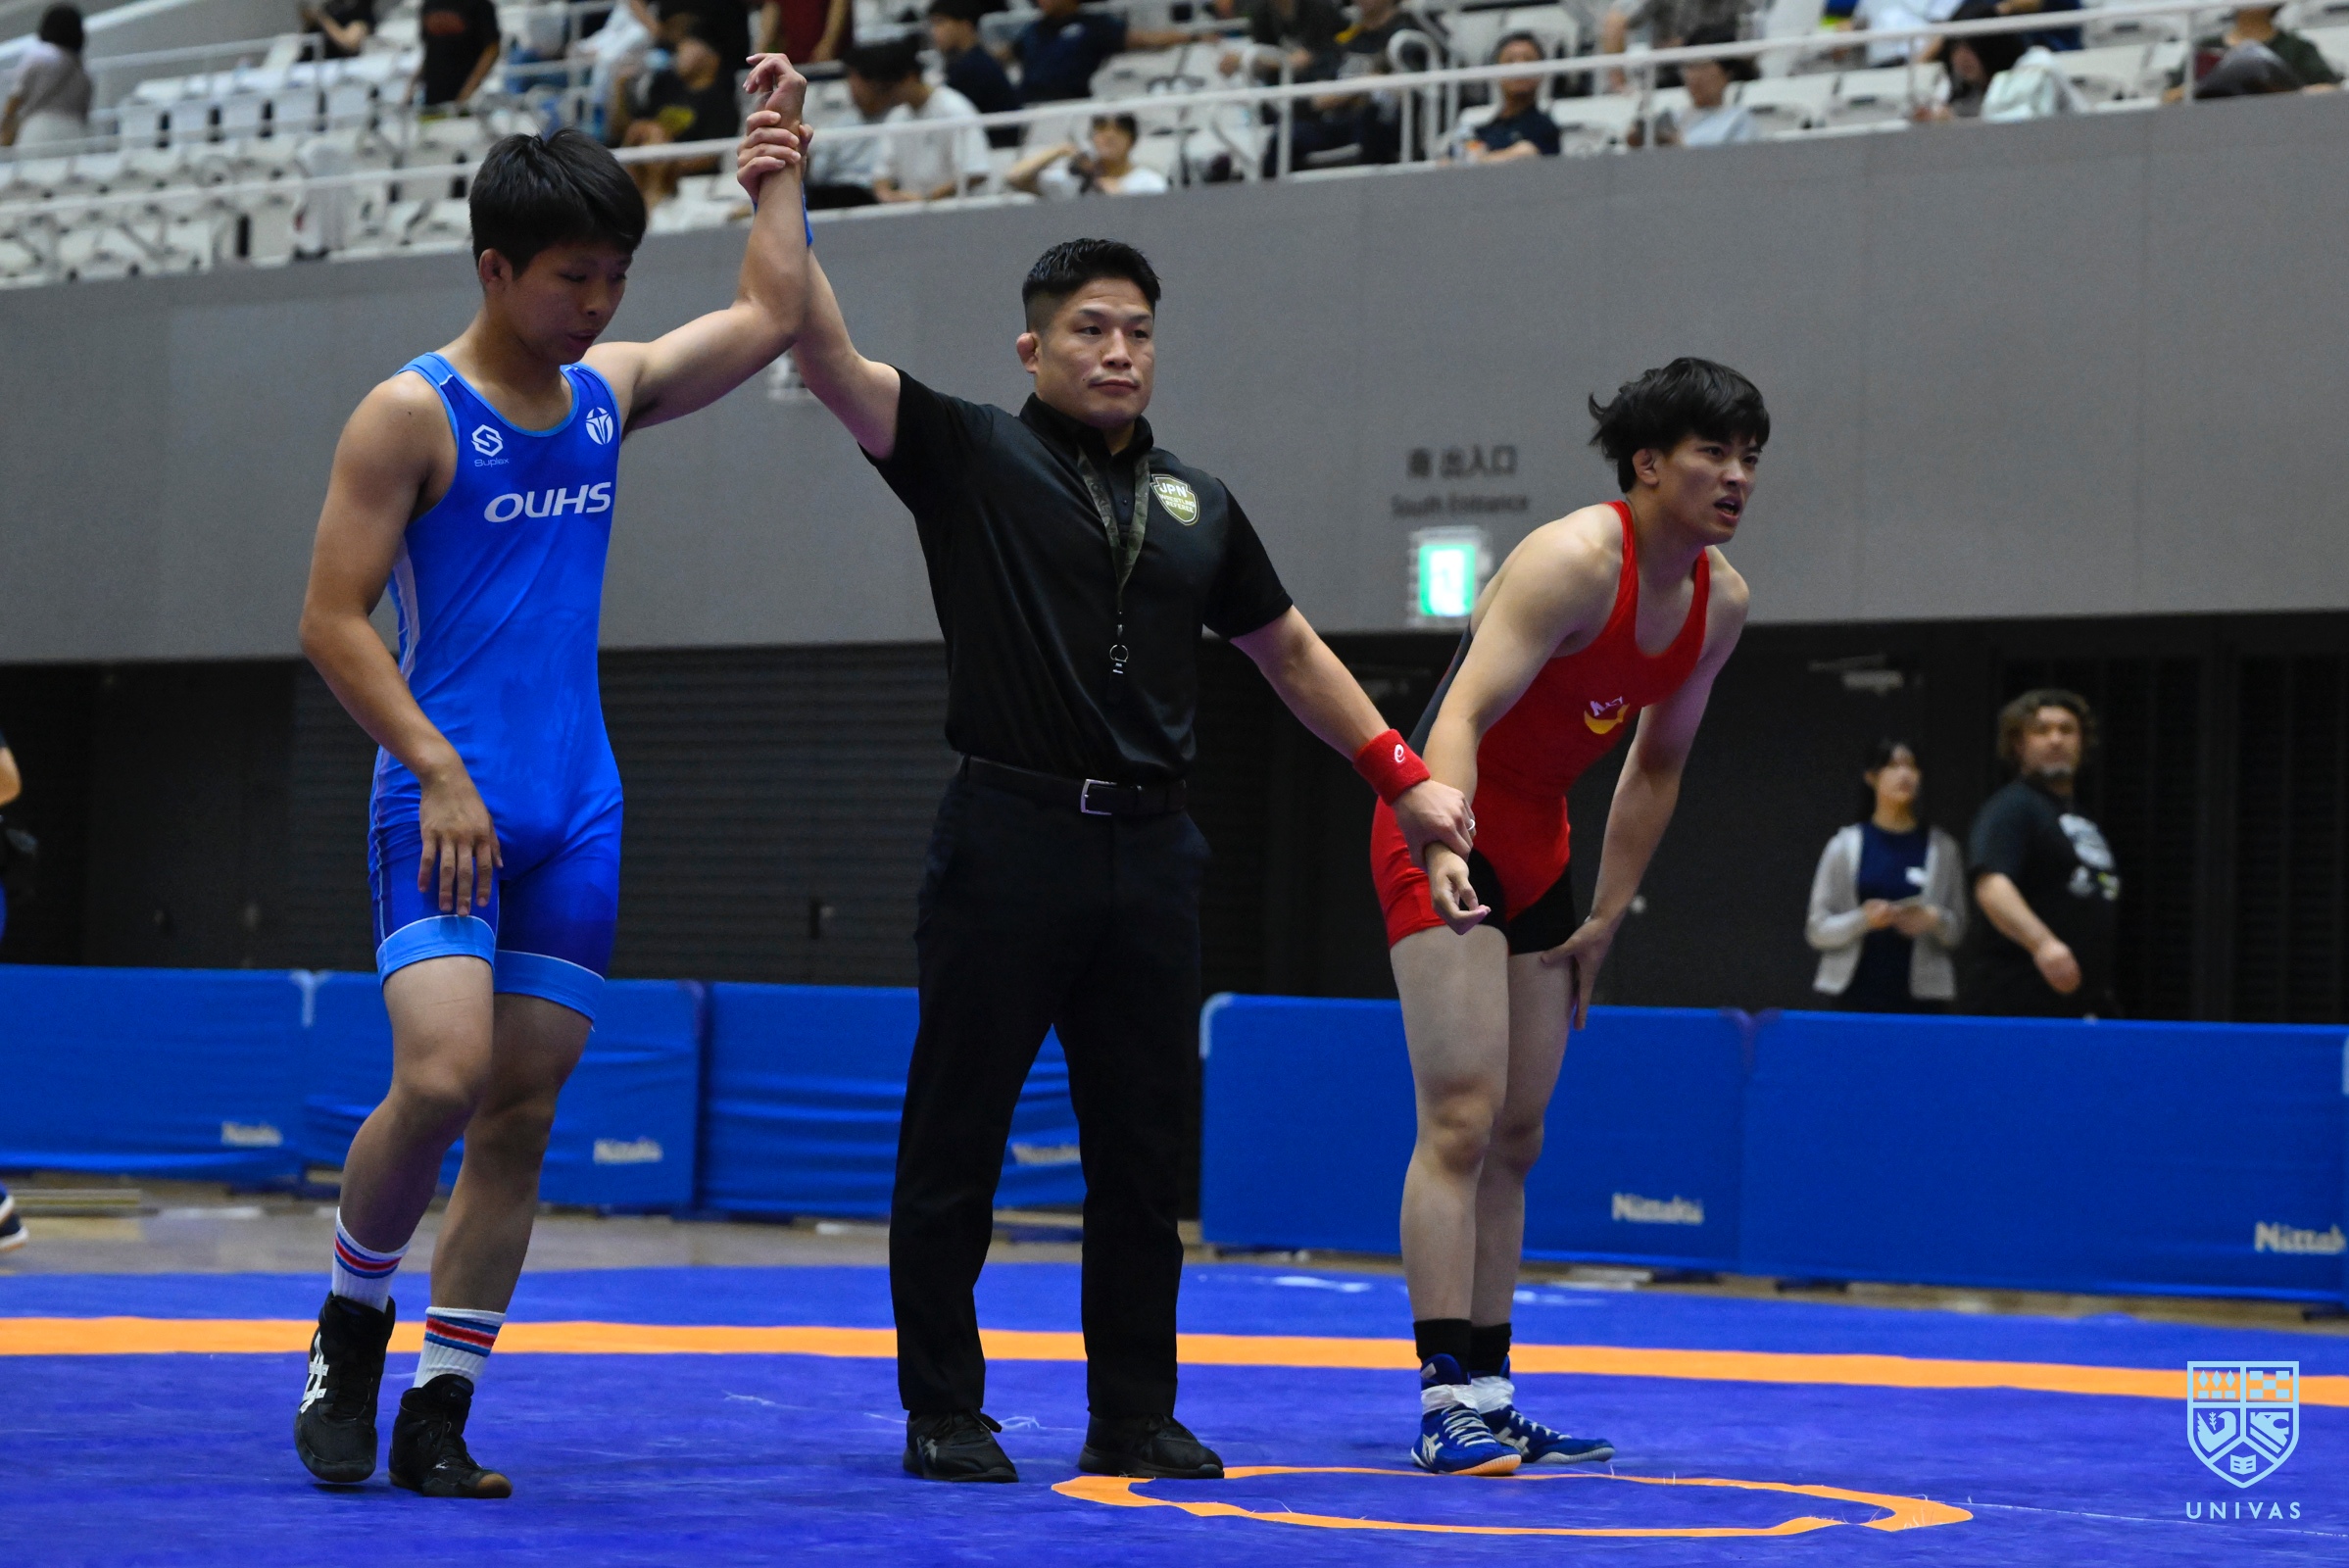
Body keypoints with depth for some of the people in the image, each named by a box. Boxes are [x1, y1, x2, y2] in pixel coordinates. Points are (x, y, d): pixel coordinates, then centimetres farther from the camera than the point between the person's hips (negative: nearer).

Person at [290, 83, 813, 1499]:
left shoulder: (611, 390, 12)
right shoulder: (414, 413, -6)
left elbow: (771, 314, 23)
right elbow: (332, 619, -9)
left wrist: (782, 161, 20)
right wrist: (439, 773, -17)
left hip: (578, 814, 6)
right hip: (446, 800, -6)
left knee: (522, 1117, 2)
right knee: (441, 1079, -21)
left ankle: (440, 1412, 8)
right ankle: (350, 1329, 4)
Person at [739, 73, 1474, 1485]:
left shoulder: (1197, 504, 16)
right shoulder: (971, 457, 3)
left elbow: (1291, 649, 24)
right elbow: (832, 361, -9)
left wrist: (1405, 774, 18)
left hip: (1151, 851, 4)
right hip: (1010, 842, -4)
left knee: (1145, 1154, 7)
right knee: (956, 1145, 0)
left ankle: (1137, 1415, 15)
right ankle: (944, 1412, 9)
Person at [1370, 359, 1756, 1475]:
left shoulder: (1720, 602, 2)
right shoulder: (1575, 562, -23)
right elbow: (1463, 713, -34)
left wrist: (1605, 919, 12)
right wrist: (1444, 847, -50)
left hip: (1536, 846, 9)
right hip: (1444, 840, -9)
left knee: (1517, 1139, 10)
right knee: (1461, 1117, -16)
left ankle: (1489, 1397, 15)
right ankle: (1445, 1400, -18)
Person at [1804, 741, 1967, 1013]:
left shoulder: (1942, 849, 10)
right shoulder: (1846, 846, 7)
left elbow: (1957, 932, 11)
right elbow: (1816, 930, 6)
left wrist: (1934, 920, -11)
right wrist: (1863, 920, -12)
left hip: (1922, 998, 1)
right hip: (1858, 997, -1)